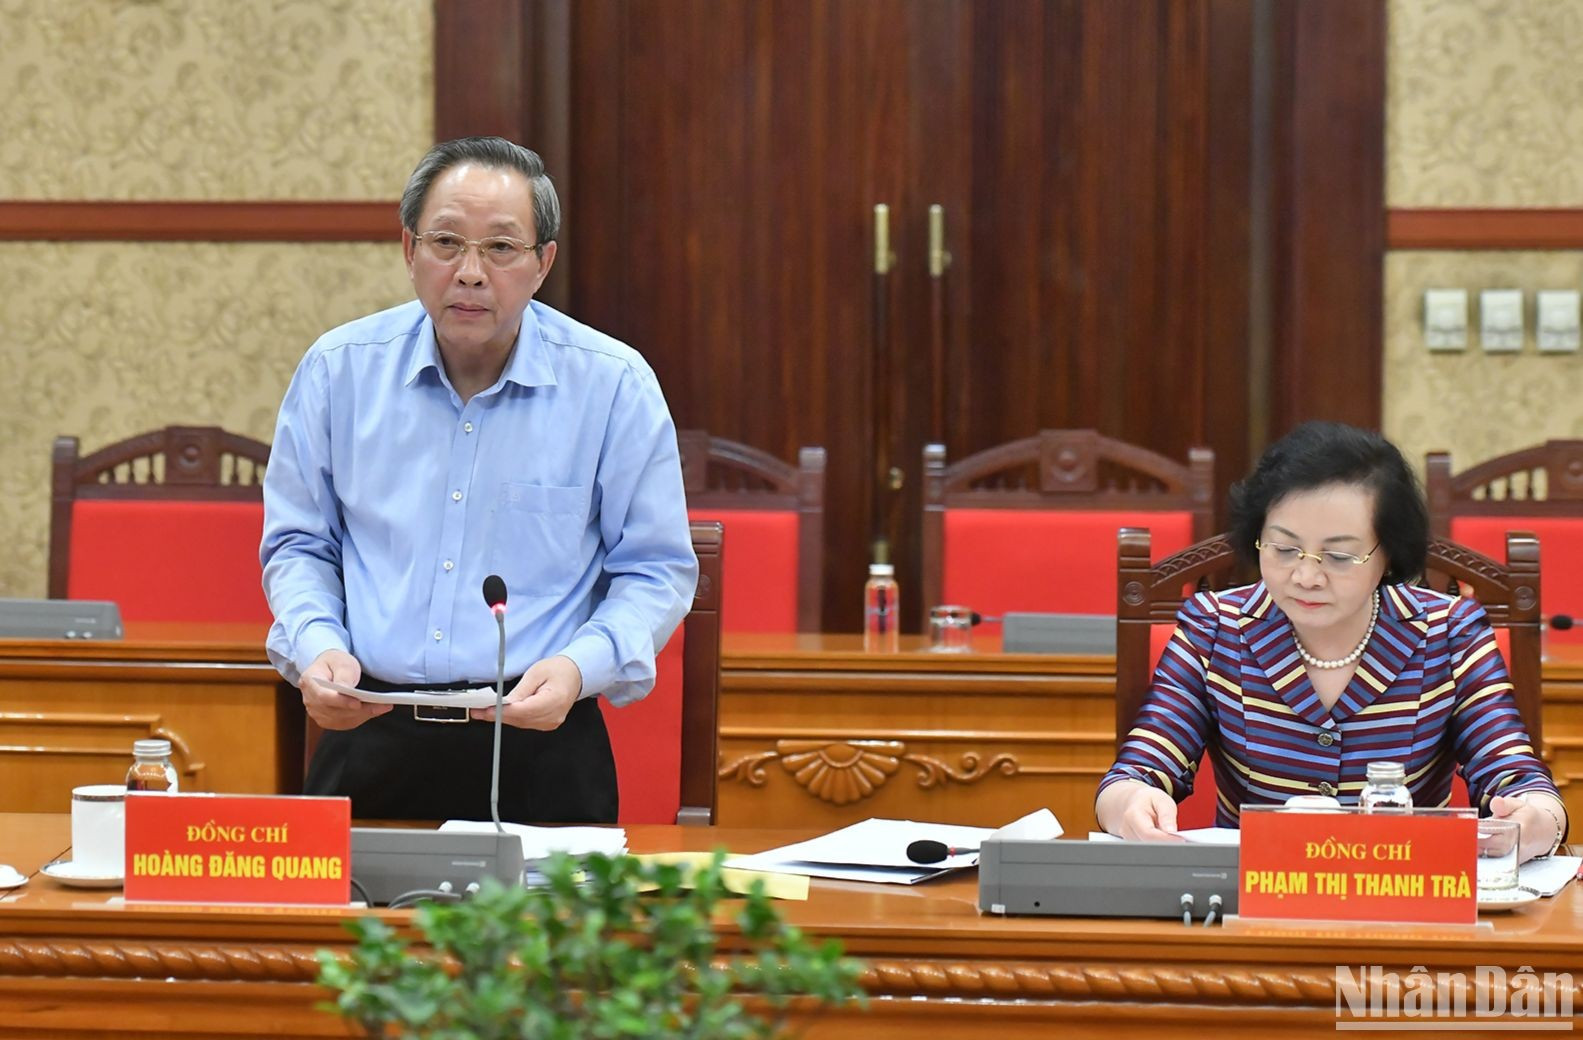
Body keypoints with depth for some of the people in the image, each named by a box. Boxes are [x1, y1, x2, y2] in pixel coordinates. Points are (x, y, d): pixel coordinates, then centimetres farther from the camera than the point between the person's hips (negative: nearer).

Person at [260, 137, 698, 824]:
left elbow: (655, 572, 6)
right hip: (368, 737, 1)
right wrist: (315, 647, -4)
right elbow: (297, 544, 17)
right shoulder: (340, 368, 7)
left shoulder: (615, 385, 1)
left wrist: (580, 667, -12)